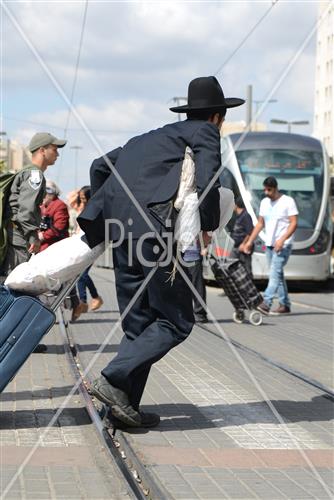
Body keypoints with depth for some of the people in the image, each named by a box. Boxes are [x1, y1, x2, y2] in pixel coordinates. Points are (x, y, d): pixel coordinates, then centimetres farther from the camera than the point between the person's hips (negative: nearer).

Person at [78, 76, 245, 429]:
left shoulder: (154, 136, 30)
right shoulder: (205, 132, 9)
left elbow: (100, 166, 30)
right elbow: (207, 180, -8)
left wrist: (107, 211, 33)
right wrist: (209, 226, 5)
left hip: (119, 227, 8)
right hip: (153, 226, -8)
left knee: (137, 323, 13)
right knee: (176, 322, -1)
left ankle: (125, 406, 9)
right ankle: (113, 380, -14)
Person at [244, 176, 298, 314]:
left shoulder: (288, 201, -8)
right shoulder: (264, 202, 13)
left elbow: (294, 223, -13)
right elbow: (260, 224, 19)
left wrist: (282, 240, -23)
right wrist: (250, 241, 13)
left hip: (283, 245, -7)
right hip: (269, 244, 7)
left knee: (275, 273, -17)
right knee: (278, 274, 10)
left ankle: (266, 303, -27)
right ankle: (285, 304, 16)